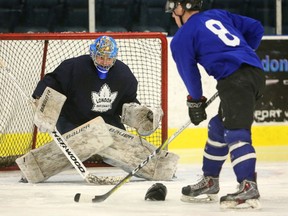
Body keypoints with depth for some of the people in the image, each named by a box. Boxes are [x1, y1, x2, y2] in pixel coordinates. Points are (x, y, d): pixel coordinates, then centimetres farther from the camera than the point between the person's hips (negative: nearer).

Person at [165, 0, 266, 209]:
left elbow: (189, 72, 9)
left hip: (235, 80, -9)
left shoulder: (183, 36, 5)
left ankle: (248, 187, -34)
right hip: (256, 73, 9)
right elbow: (255, 28, 24)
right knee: (218, 127, 21)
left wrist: (195, 101, 23)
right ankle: (209, 182, 31)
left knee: (235, 133, -18)